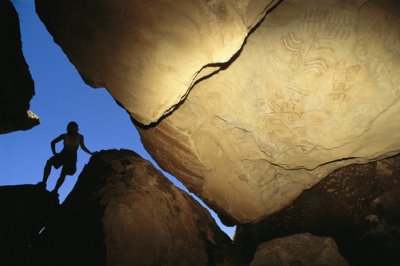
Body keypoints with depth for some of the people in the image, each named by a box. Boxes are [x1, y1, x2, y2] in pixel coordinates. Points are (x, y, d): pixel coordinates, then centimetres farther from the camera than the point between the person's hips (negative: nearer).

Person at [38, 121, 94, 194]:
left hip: (72, 157, -1)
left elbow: (82, 146, 14)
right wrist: (54, 152, -3)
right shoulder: (64, 136, -1)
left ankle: (55, 190, -7)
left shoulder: (80, 137, -1)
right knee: (49, 162, -17)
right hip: (63, 154, 1)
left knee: (63, 174, -8)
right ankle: (44, 182, -21)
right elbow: (53, 142, 7)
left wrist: (90, 153, 7)